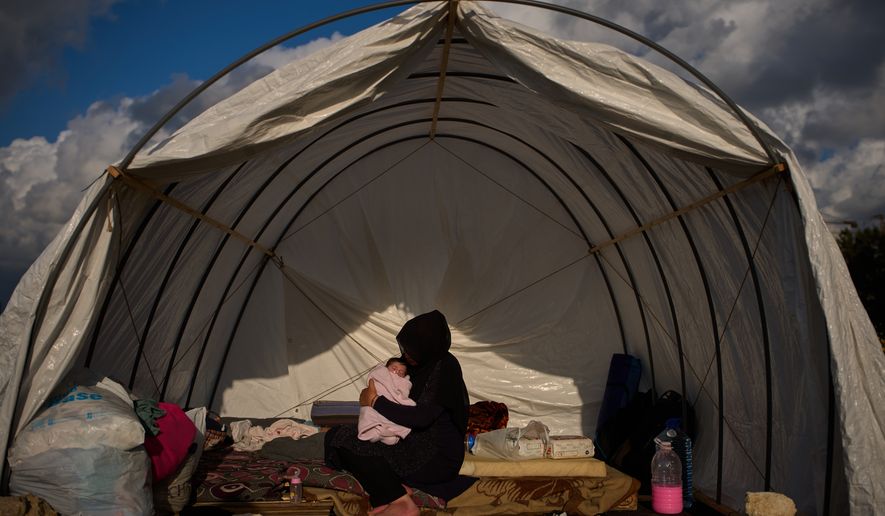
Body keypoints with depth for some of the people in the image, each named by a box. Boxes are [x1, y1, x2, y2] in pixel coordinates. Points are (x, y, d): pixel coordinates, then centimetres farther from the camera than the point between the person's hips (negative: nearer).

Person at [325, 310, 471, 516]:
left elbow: (421, 417, -26)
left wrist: (375, 402, -17)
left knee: (358, 449, -20)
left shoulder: (445, 368, -20)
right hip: (417, 442, 10)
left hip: (439, 459, -10)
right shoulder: (422, 364, 6)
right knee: (339, 436, -1)